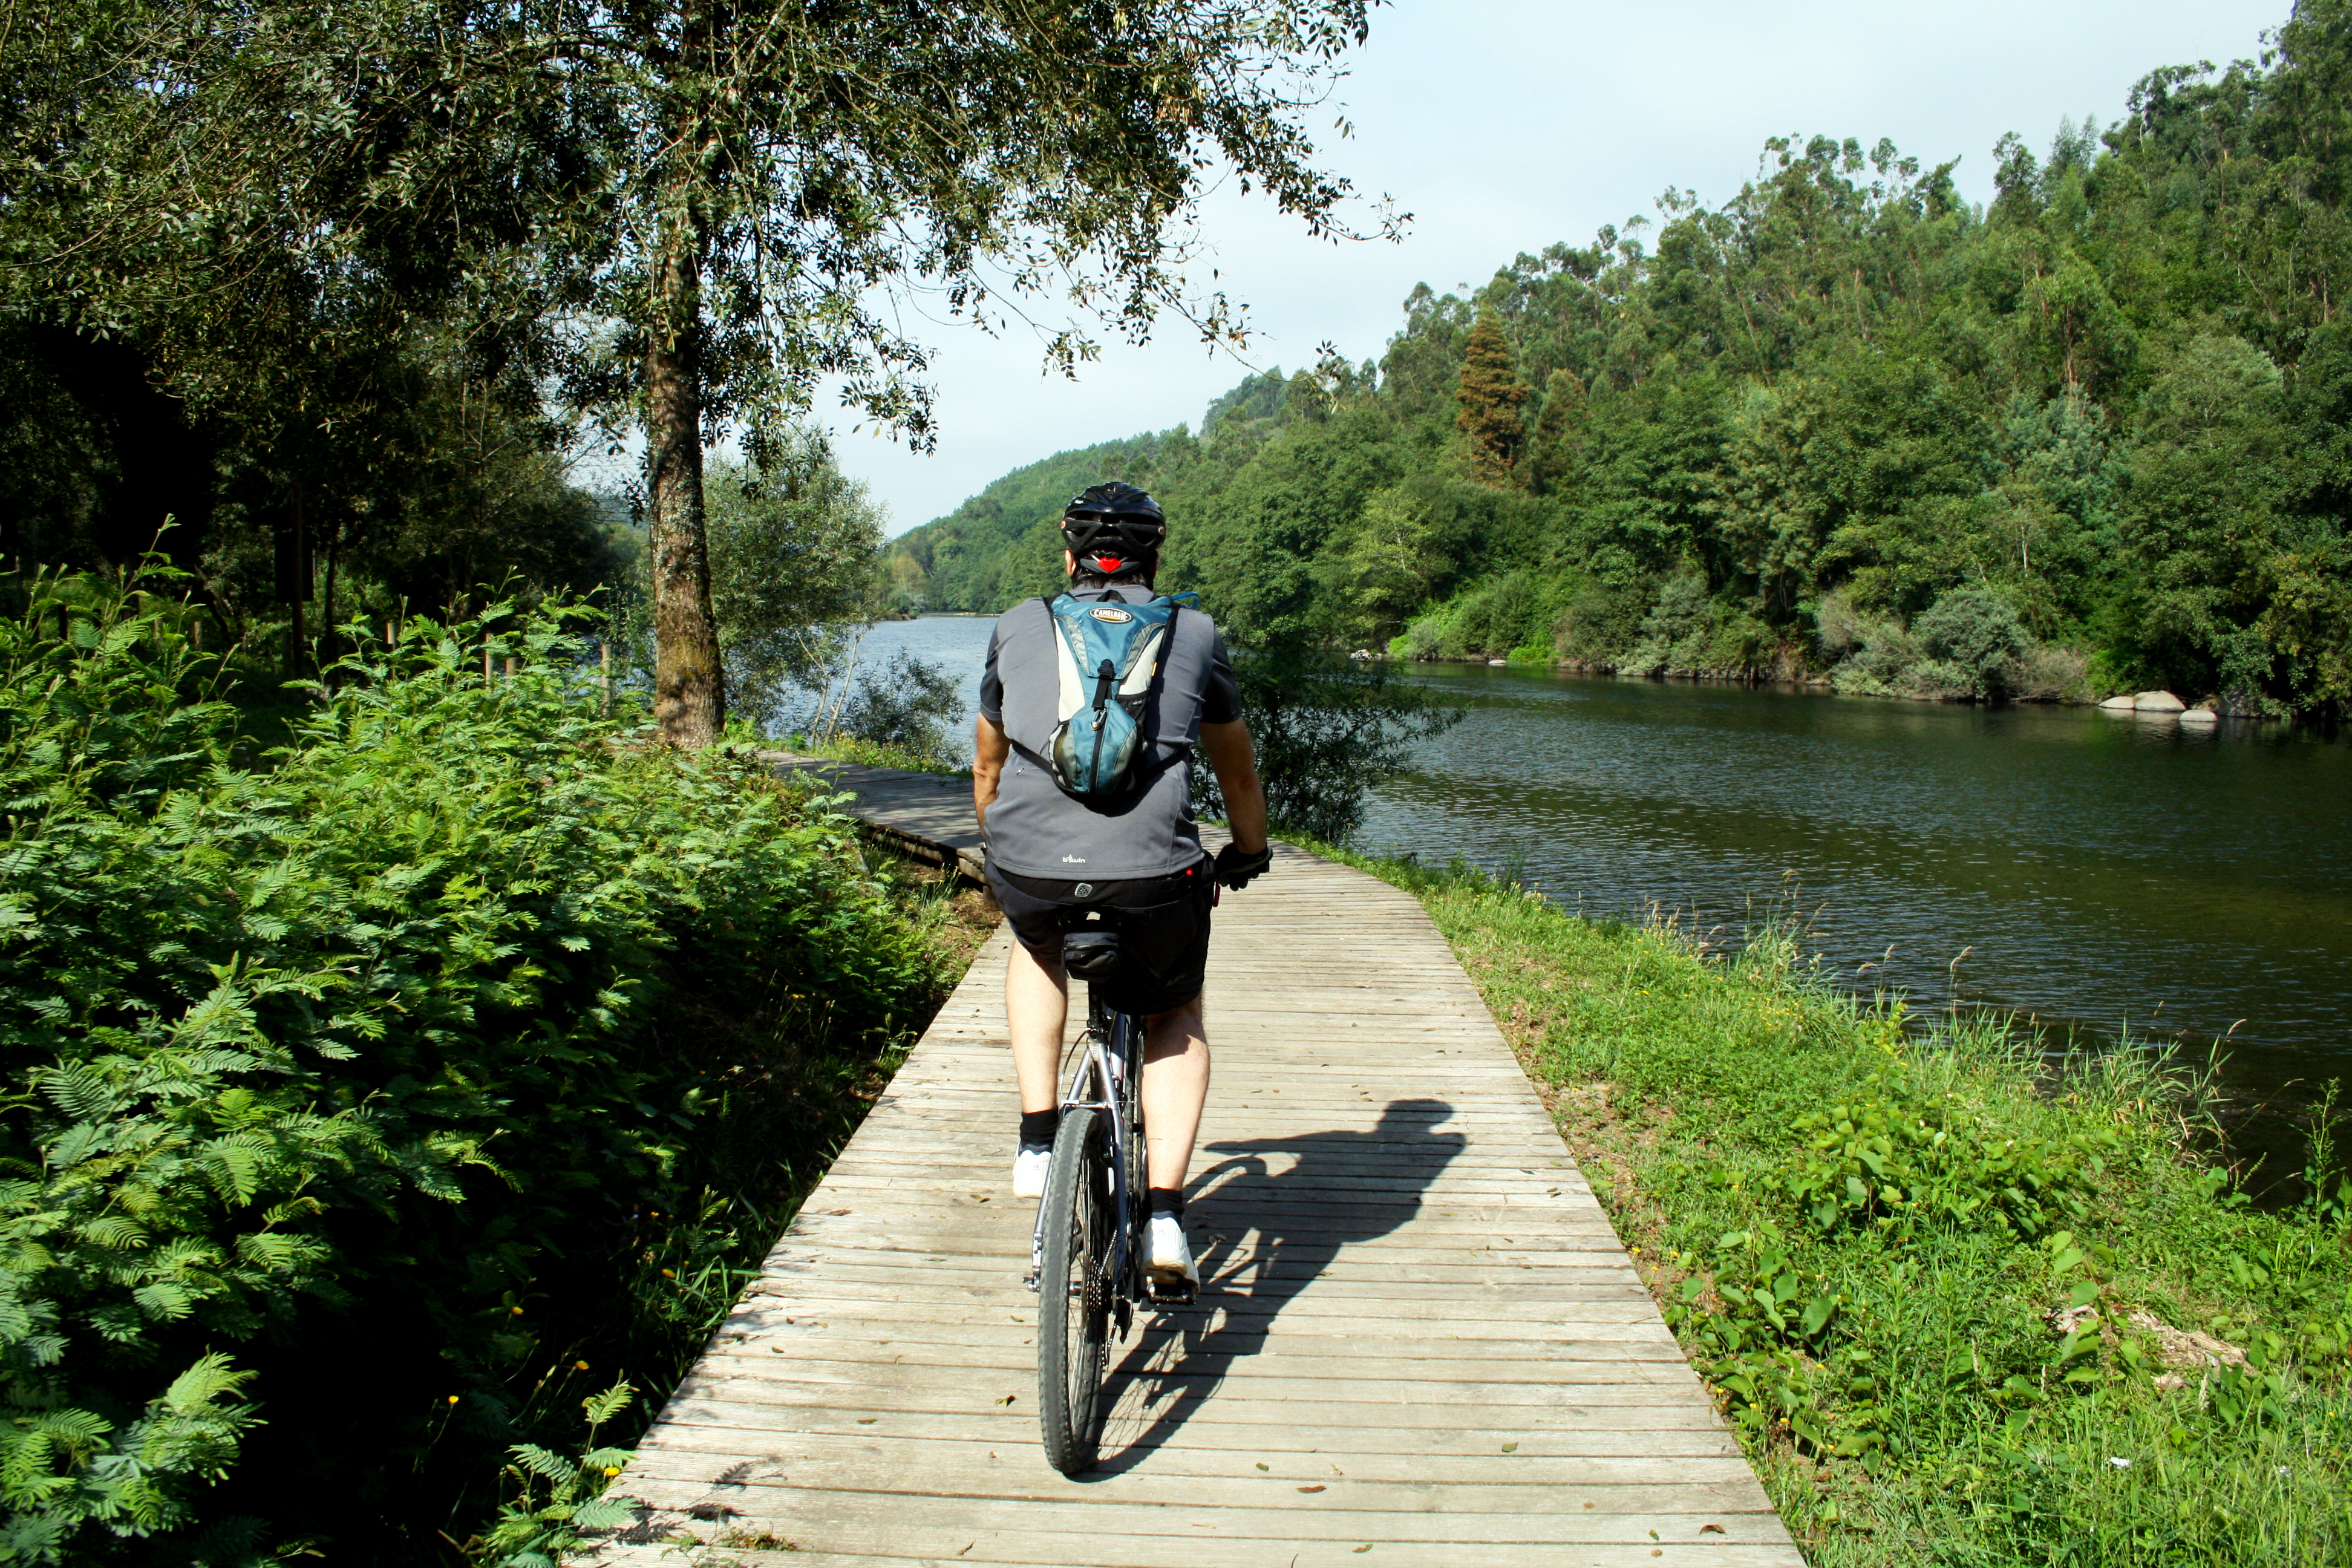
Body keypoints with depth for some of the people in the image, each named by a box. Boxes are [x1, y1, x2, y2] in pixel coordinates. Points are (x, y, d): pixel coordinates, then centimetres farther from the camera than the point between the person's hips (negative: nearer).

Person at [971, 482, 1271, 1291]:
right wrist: (1249, 851, 48)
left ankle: (1037, 1139, 24)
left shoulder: (1020, 625, 20)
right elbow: (1238, 768, 31)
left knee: (1037, 948, 36)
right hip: (1152, 866, -1)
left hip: (1028, 860, 1)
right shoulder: (1194, 634, 18)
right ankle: (1164, 1216, 11)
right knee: (1177, 1020, 26)